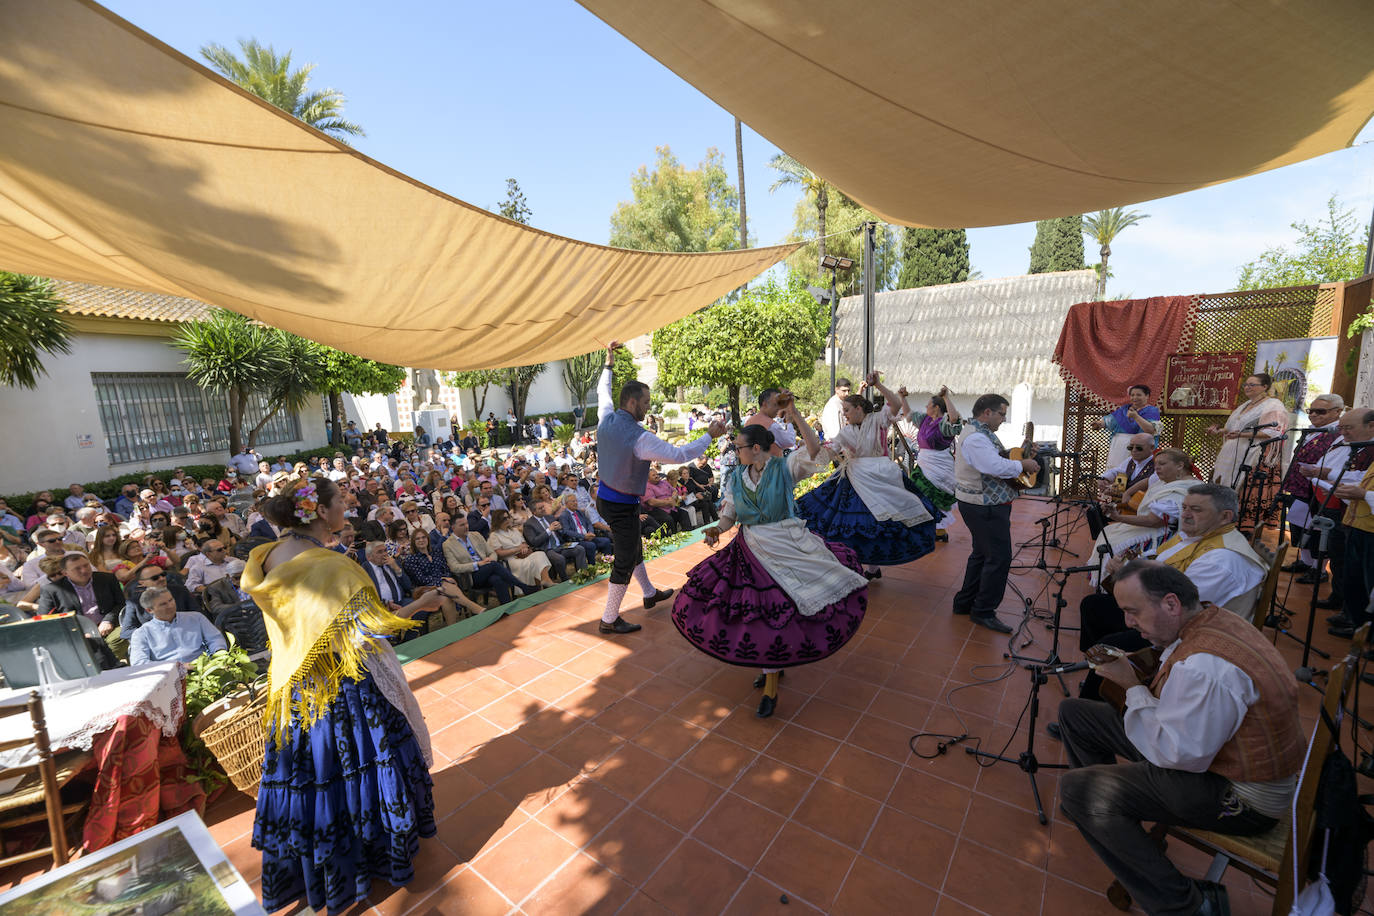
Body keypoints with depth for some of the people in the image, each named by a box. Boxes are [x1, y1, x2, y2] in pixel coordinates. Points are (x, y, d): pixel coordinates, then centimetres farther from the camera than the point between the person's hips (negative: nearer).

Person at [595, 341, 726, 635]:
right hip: (622, 506, -9)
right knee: (624, 562, 6)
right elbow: (679, 455, -22)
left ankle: (649, 593, 46)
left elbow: (602, 392, 18)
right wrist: (710, 436, -11)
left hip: (604, 497, 9)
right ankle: (609, 620, 21)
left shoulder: (606, 419, -4)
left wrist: (609, 363, 28)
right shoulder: (640, 438, -27)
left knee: (633, 547, 25)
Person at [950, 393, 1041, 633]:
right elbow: (996, 466, -31)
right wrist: (1023, 465, -16)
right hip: (985, 507, -12)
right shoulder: (975, 438, -21)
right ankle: (983, 612, 5)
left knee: (982, 553, 19)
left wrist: (1023, 453, 11)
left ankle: (965, 602, 29)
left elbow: (997, 458, 24)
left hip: (983, 505, 12)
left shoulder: (982, 434, 16)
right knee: (999, 557, -6)